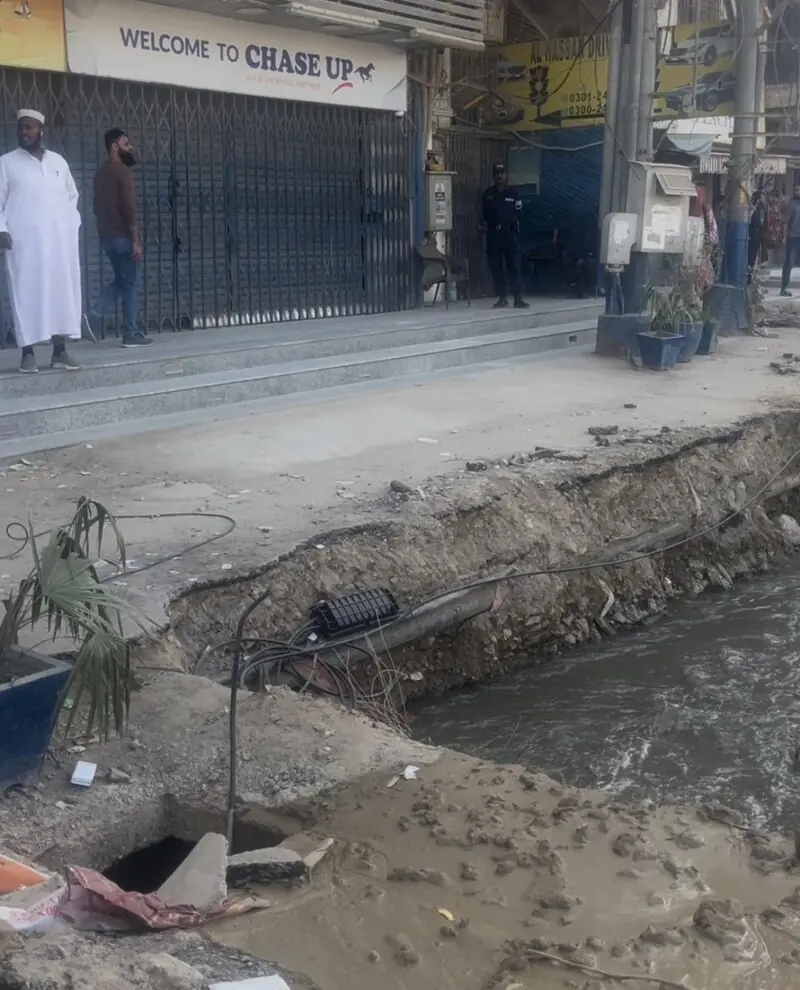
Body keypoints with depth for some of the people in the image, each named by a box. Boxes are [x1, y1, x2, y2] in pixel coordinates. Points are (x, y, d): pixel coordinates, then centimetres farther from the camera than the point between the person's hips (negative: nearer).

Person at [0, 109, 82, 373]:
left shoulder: (58, 161, 15)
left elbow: (72, 195, 22)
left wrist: (72, 224, 9)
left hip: (60, 239, 4)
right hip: (24, 241, -3)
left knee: (63, 291, 0)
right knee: (27, 293, -7)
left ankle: (60, 351, 4)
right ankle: (28, 352, -6)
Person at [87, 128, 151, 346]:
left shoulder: (101, 173, 15)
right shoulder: (122, 171, -11)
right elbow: (129, 209, -18)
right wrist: (136, 241, -19)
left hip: (106, 236, 8)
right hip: (123, 236, -8)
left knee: (120, 281, 18)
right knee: (131, 284, -1)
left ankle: (93, 316, 1)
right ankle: (132, 334, 1)